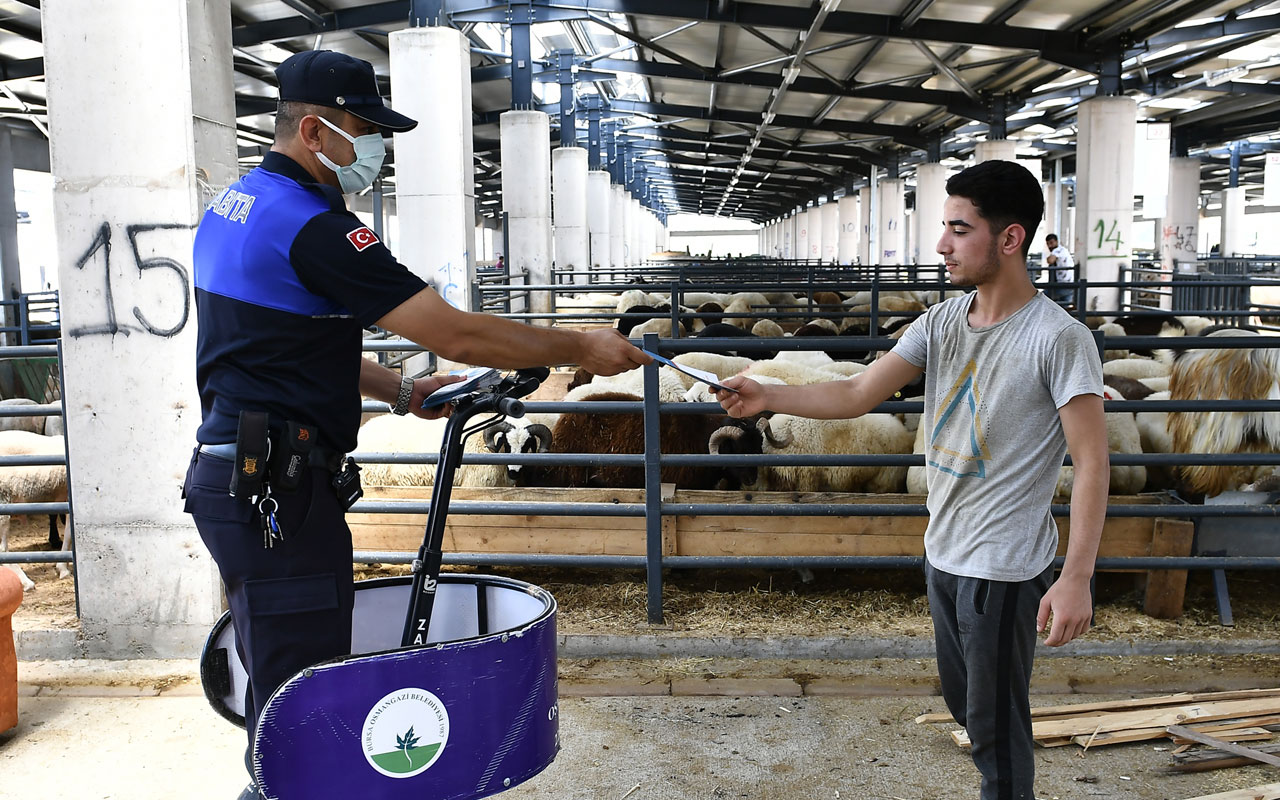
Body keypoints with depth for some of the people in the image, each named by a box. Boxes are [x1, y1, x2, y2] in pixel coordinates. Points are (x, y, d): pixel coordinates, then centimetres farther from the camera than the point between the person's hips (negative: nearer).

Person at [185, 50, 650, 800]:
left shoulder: (234, 205, 13)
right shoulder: (313, 227, -19)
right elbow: (457, 334, -21)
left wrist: (402, 390, 14)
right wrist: (582, 348, -11)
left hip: (229, 473, 10)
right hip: (280, 487, -10)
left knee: (278, 684, 22)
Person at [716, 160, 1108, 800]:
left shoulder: (1058, 339, -17)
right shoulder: (943, 323, 2)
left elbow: (1091, 463, -18)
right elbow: (856, 395, -2)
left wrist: (1076, 579, -23)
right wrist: (767, 398, -15)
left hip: (1006, 569, -7)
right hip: (943, 554, 7)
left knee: (995, 724, 6)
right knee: (965, 705, 23)